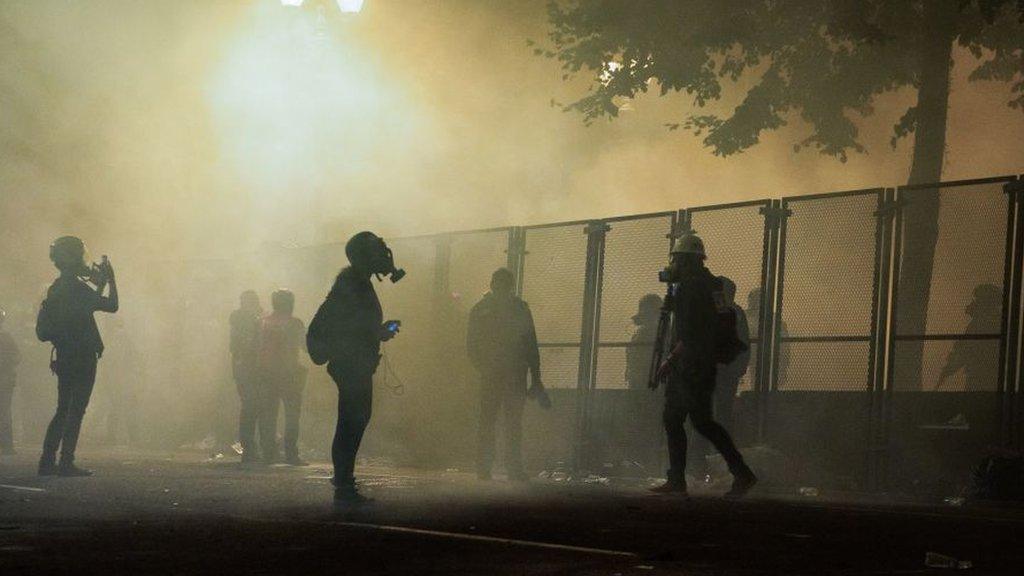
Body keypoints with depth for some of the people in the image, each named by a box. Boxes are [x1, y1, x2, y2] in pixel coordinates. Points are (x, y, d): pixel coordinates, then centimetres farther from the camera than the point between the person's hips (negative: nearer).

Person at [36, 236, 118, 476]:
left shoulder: (56, 288, 13)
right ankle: (66, 463, -8)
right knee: (75, 411, -6)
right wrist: (110, 280, -1)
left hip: (64, 358, 9)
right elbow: (112, 305, -14)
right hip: (82, 359, -9)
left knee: (64, 410, 14)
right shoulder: (75, 287, -14)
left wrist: (99, 285, 24)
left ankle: (47, 462, 12)